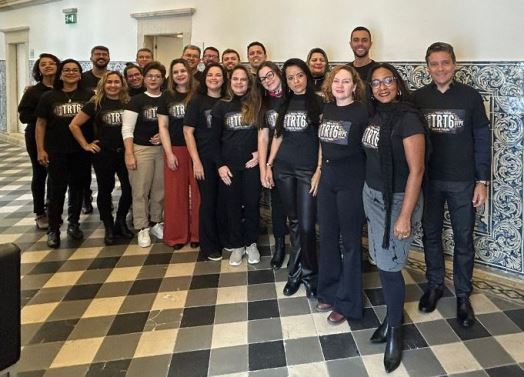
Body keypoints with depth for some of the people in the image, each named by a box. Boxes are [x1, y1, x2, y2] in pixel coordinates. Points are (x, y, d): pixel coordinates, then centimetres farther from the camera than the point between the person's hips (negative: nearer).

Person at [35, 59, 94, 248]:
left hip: (81, 151, 1)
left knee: (77, 187, 11)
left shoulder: (89, 96, 1)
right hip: (56, 152, -1)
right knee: (57, 190, 1)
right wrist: (40, 150, -4)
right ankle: (53, 230, 10)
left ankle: (73, 224, 27)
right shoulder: (48, 97, 2)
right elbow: (40, 124, 3)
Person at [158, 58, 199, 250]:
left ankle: (197, 234, 16)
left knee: (198, 192, 3)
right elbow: (163, 126, 5)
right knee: (175, 193, 5)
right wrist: (169, 153, -4)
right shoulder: (167, 96, 6)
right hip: (175, 150, 1)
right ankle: (177, 235, 16)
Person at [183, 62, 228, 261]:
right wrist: (196, 161, -11)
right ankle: (209, 246, 16)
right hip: (205, 159, -3)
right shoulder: (197, 101, -2)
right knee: (208, 201, 4)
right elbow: (188, 131, -5)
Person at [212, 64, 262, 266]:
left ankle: (251, 243, 23)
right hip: (229, 165, 1)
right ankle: (237, 245, 22)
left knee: (252, 204, 6)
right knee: (232, 206, 8)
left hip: (251, 164, -1)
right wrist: (220, 164, -5)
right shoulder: (221, 106, 3)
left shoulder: (257, 104, 2)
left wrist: (260, 154, -8)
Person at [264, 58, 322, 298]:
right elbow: (278, 136, 15)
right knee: (293, 222, 11)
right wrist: (268, 165, 9)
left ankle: (309, 274, 14)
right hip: (284, 168, 4)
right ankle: (296, 271, 23)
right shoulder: (284, 104, 11)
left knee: (307, 225, -5)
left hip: (308, 169, -4)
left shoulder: (318, 102, -2)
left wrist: (319, 170, -12)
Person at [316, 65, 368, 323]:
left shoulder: (362, 112, -10)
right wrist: (319, 171, 15)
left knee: (350, 241, 4)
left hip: (351, 182, -6)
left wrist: (366, 181, -11)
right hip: (327, 180, 6)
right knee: (327, 237, 13)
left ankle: (347, 303, 15)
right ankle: (329, 292, 29)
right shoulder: (326, 109, 8)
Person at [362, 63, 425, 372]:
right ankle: (393, 317, 33)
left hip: (397, 200, -7)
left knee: (389, 266, 0)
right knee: (382, 262, 13)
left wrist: (405, 216, -20)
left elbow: (416, 170, -19)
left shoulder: (408, 118, -17)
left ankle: (395, 329, 21)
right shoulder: (376, 116, 6)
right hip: (372, 196, 7)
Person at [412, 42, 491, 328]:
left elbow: (482, 140, -2)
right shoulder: (418, 98, 0)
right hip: (428, 179, 2)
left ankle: (463, 295, 22)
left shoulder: (470, 96, -4)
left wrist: (482, 181, -5)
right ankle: (435, 285, 31)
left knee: (463, 239, 7)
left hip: (463, 182, -1)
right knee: (431, 235, 13)